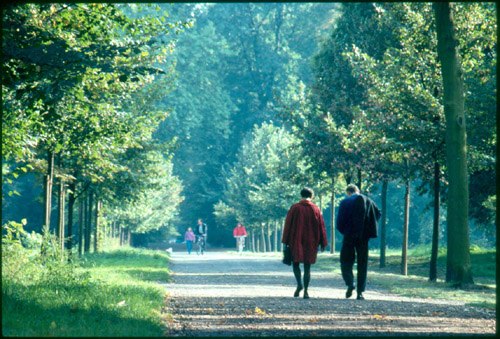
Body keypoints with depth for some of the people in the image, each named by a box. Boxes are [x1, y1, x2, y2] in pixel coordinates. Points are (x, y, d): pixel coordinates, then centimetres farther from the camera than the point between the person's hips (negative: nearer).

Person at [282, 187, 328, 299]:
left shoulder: (294, 208, -3)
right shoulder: (315, 209, 0)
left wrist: (285, 241, 2)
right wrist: (323, 243, 9)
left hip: (296, 241, -1)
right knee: (307, 266, 6)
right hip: (310, 242, 1)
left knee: (296, 263, 9)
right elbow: (321, 226, 3)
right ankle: (306, 291, 0)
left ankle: (299, 284, -15)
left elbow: (287, 225, -3)